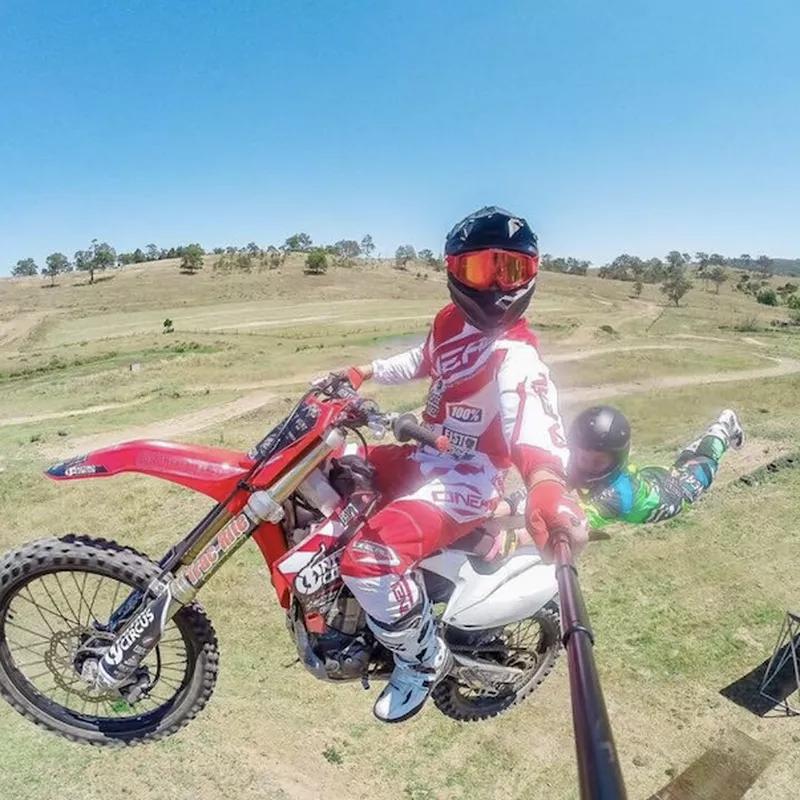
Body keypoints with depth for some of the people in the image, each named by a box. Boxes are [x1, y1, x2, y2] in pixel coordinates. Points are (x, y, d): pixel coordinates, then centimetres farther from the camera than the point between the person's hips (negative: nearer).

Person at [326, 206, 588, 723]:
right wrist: (363, 373, 23)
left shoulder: (515, 353, -23)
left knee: (372, 556, -29)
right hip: (429, 455, 9)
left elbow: (532, 408, -45)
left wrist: (545, 479, -65)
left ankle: (425, 661, 0)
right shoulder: (452, 320, 4)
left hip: (470, 478, -9)